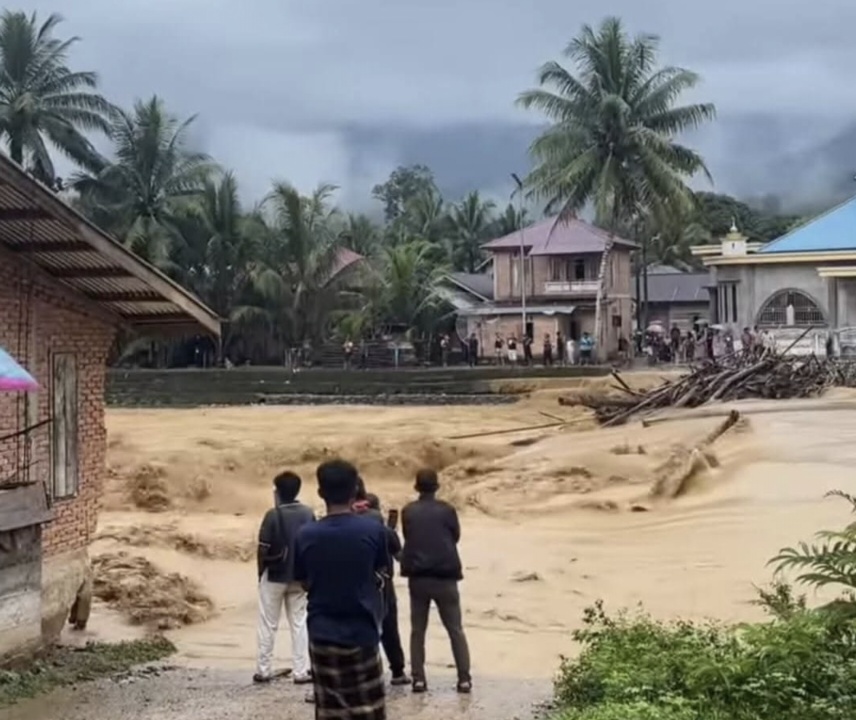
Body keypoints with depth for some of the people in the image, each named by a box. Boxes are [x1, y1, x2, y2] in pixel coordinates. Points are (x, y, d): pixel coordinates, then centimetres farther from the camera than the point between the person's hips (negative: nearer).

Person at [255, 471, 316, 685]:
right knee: (299, 623, 10)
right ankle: (301, 671, 8)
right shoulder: (308, 514, -2)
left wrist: (261, 573, 2)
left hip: (274, 576, -3)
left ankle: (263, 670, 13)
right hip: (299, 576, 3)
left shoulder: (273, 514, -15)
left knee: (268, 625, 8)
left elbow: (263, 549, -13)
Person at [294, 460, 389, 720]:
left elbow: (305, 582, 6)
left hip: (322, 634, 2)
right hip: (361, 633, -1)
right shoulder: (373, 530, -10)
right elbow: (381, 573, 5)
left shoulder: (306, 535, -6)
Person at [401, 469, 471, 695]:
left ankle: (418, 678, 5)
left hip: (417, 578, 1)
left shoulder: (408, 512, 1)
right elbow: (456, 536, 9)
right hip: (445, 577, -1)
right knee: (455, 630, 6)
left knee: (417, 630, 11)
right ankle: (464, 678, 1)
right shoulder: (446, 510, -4)